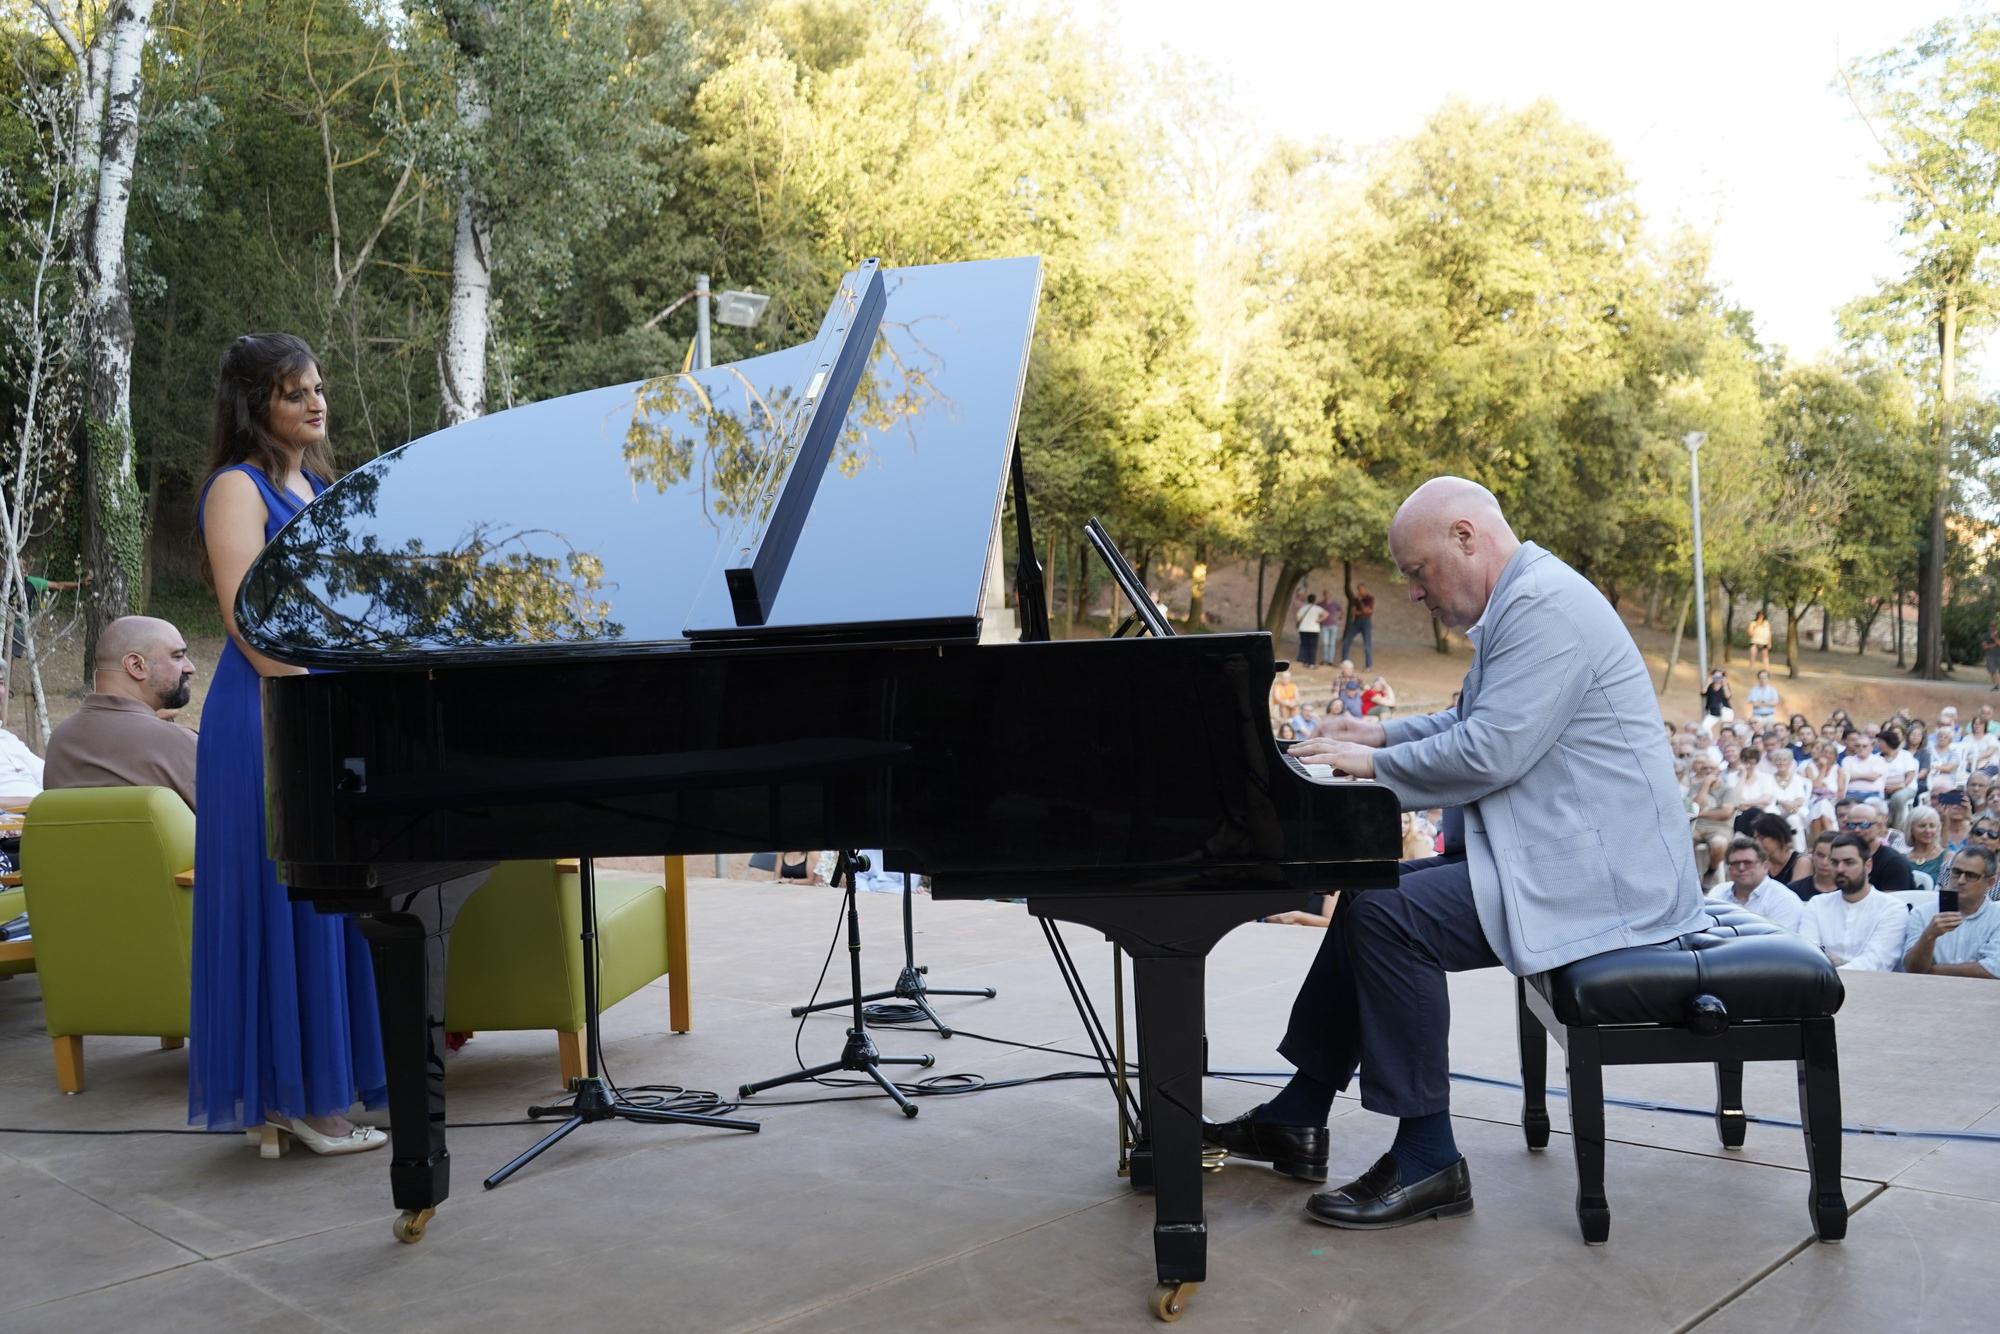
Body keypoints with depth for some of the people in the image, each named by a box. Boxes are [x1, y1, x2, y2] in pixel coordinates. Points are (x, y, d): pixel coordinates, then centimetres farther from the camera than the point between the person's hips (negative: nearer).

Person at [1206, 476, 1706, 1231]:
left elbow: (1490, 753, -26)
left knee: (1388, 917, -22)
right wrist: (1385, 736, 13)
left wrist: (1376, 764, -12)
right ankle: (1297, 1121, 19)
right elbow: (1475, 725, 26)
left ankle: (1427, 1163, -10)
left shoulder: (1544, 605, -19)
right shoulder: (1521, 601, 15)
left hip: (1594, 875, -11)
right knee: (1373, 898, 12)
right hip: (1555, 852, 11)